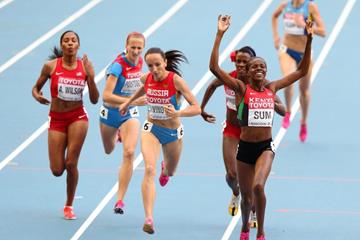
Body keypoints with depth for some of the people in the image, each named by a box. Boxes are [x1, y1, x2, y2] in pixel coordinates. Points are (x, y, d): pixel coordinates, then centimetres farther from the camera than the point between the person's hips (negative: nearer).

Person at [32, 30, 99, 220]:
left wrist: (90, 77, -16)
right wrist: (37, 95, -15)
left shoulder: (84, 66, -4)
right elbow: (36, 87, 8)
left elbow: (94, 100, -2)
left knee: (71, 163, -9)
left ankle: (69, 206, 10)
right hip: (56, 119, 1)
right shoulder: (51, 66, -5)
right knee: (57, 171, -1)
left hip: (78, 117, -1)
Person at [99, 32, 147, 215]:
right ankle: (117, 134, 64)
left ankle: (120, 200, -15)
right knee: (109, 150, 23)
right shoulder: (118, 65, -26)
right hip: (110, 112, -2)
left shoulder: (140, 61, -8)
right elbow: (106, 96, -35)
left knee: (129, 153, -19)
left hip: (130, 113, 2)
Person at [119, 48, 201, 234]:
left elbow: (196, 108, -29)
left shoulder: (175, 80, -24)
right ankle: (148, 218, -30)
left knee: (169, 172, 24)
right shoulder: (147, 78, -12)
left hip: (173, 132, -1)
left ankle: (166, 168, 66)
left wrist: (177, 113, -45)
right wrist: (128, 102, 21)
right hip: (151, 129, 1)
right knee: (149, 169, -23)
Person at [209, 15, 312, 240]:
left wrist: (309, 40, 3)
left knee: (258, 186, -24)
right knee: (246, 195, 11)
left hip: (266, 147, 0)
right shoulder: (241, 88, -5)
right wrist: (220, 35, -21)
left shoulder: (272, 88, 3)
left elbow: (302, 71, 9)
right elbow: (214, 67, -17)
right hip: (245, 147, 0)